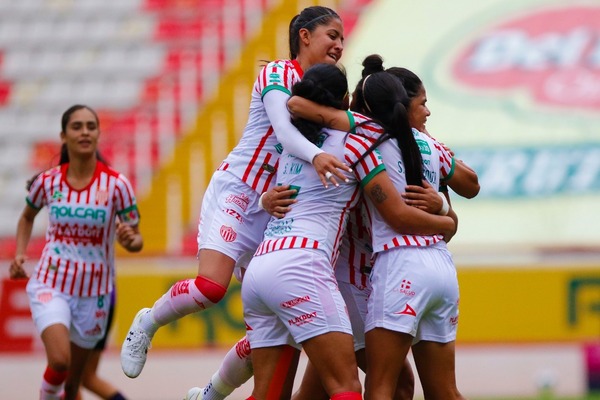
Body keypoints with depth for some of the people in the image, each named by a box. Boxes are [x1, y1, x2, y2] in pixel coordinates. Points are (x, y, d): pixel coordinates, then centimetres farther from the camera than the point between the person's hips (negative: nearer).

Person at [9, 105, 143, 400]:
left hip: (94, 292, 1)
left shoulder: (117, 185, -9)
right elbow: (27, 217, 17)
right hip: (51, 284, -1)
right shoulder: (47, 182, -4)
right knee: (59, 361, -25)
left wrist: (130, 240, -26)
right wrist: (19, 254, 2)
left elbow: (136, 240, -3)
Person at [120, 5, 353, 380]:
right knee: (211, 286, -23)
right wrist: (315, 155, -46)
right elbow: (283, 128, -27)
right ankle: (147, 324, 4)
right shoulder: (280, 73, -9)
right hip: (237, 190, -8)